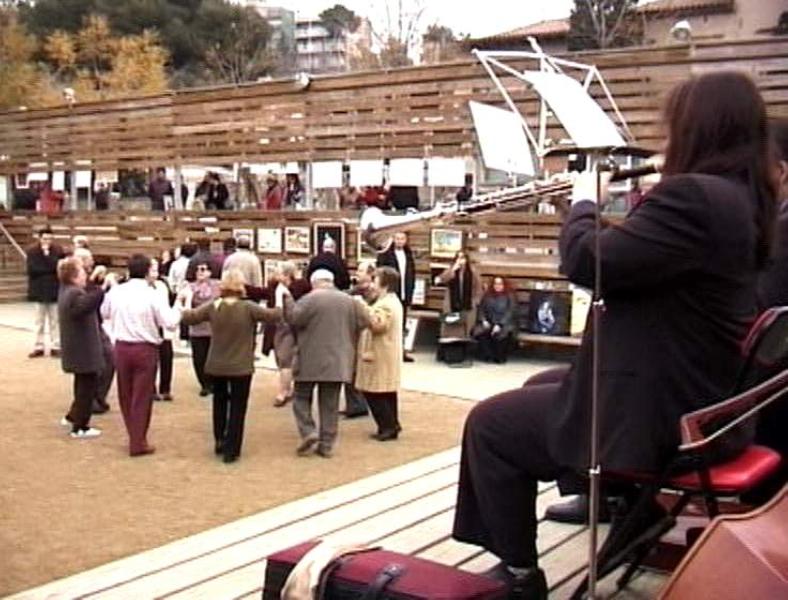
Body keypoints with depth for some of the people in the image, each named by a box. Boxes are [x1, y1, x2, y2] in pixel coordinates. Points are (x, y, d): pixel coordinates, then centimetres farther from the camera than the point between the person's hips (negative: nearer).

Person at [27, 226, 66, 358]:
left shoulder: (58, 250, -1)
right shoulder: (32, 252, -2)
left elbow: (58, 267, -8)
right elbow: (31, 269, -12)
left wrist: (47, 254, -13)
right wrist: (49, 269, -15)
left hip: (54, 290, 0)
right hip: (39, 290, 1)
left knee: (54, 321, 5)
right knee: (39, 321, 9)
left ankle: (55, 347, 11)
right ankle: (39, 347, 16)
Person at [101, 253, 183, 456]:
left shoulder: (115, 292, -1)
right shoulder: (152, 295, -14)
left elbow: (105, 313, 17)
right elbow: (170, 323, -14)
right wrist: (178, 306, 2)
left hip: (121, 347, 4)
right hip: (145, 349, -4)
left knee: (125, 395, 18)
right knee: (141, 397, 4)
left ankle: (134, 436, 28)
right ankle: (138, 443, 9)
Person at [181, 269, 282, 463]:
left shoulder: (212, 307, -8)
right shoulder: (247, 308, -17)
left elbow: (189, 317, 2)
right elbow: (274, 315, -12)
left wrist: (184, 303, 20)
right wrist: (281, 300, 6)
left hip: (216, 366, 3)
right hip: (241, 367, -3)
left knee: (219, 402, 24)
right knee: (237, 408, 7)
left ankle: (219, 442, 30)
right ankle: (231, 450, 8)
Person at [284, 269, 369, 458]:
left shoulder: (310, 299, -8)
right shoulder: (349, 301, 7)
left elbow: (293, 318, -12)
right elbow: (363, 322, 11)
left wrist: (287, 299, 0)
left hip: (311, 361, -4)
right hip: (337, 362, 4)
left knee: (302, 398, 11)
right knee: (330, 404, 8)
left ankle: (308, 433, -5)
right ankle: (327, 444, 8)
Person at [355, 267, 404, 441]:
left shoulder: (385, 304, -18)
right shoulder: (391, 301, 17)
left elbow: (377, 325, -29)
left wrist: (364, 308, -21)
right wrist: (367, 309, 10)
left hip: (380, 355, -11)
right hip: (384, 354, 11)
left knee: (373, 391, -7)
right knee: (386, 391, 13)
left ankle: (388, 426, -5)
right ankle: (391, 425, 17)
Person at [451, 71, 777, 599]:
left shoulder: (694, 196, -25)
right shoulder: (743, 199, 7)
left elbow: (587, 262, -23)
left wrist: (584, 201, -5)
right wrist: (619, 202, 10)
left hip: (655, 414, -10)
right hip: (695, 398, 11)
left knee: (489, 424, 4)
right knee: (540, 388, 29)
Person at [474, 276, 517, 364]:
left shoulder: (510, 296, -1)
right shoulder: (487, 295, 11)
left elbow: (510, 313, -11)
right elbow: (481, 309, 11)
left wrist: (499, 325, -22)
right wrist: (484, 320, -9)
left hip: (504, 324, -3)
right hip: (489, 323, 4)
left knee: (500, 335, -37)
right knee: (480, 332, -29)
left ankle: (500, 358, -13)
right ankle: (488, 356, -14)